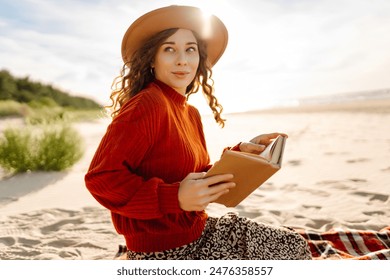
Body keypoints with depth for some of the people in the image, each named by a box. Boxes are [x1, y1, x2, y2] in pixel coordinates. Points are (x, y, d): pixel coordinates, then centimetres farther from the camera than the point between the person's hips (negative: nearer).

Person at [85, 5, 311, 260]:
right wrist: (175, 197, -31)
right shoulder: (147, 104, -20)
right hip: (163, 252, -8)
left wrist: (240, 153, -1)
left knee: (293, 246, 14)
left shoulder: (191, 113, 7)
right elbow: (101, 177, -23)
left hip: (200, 231, 8)